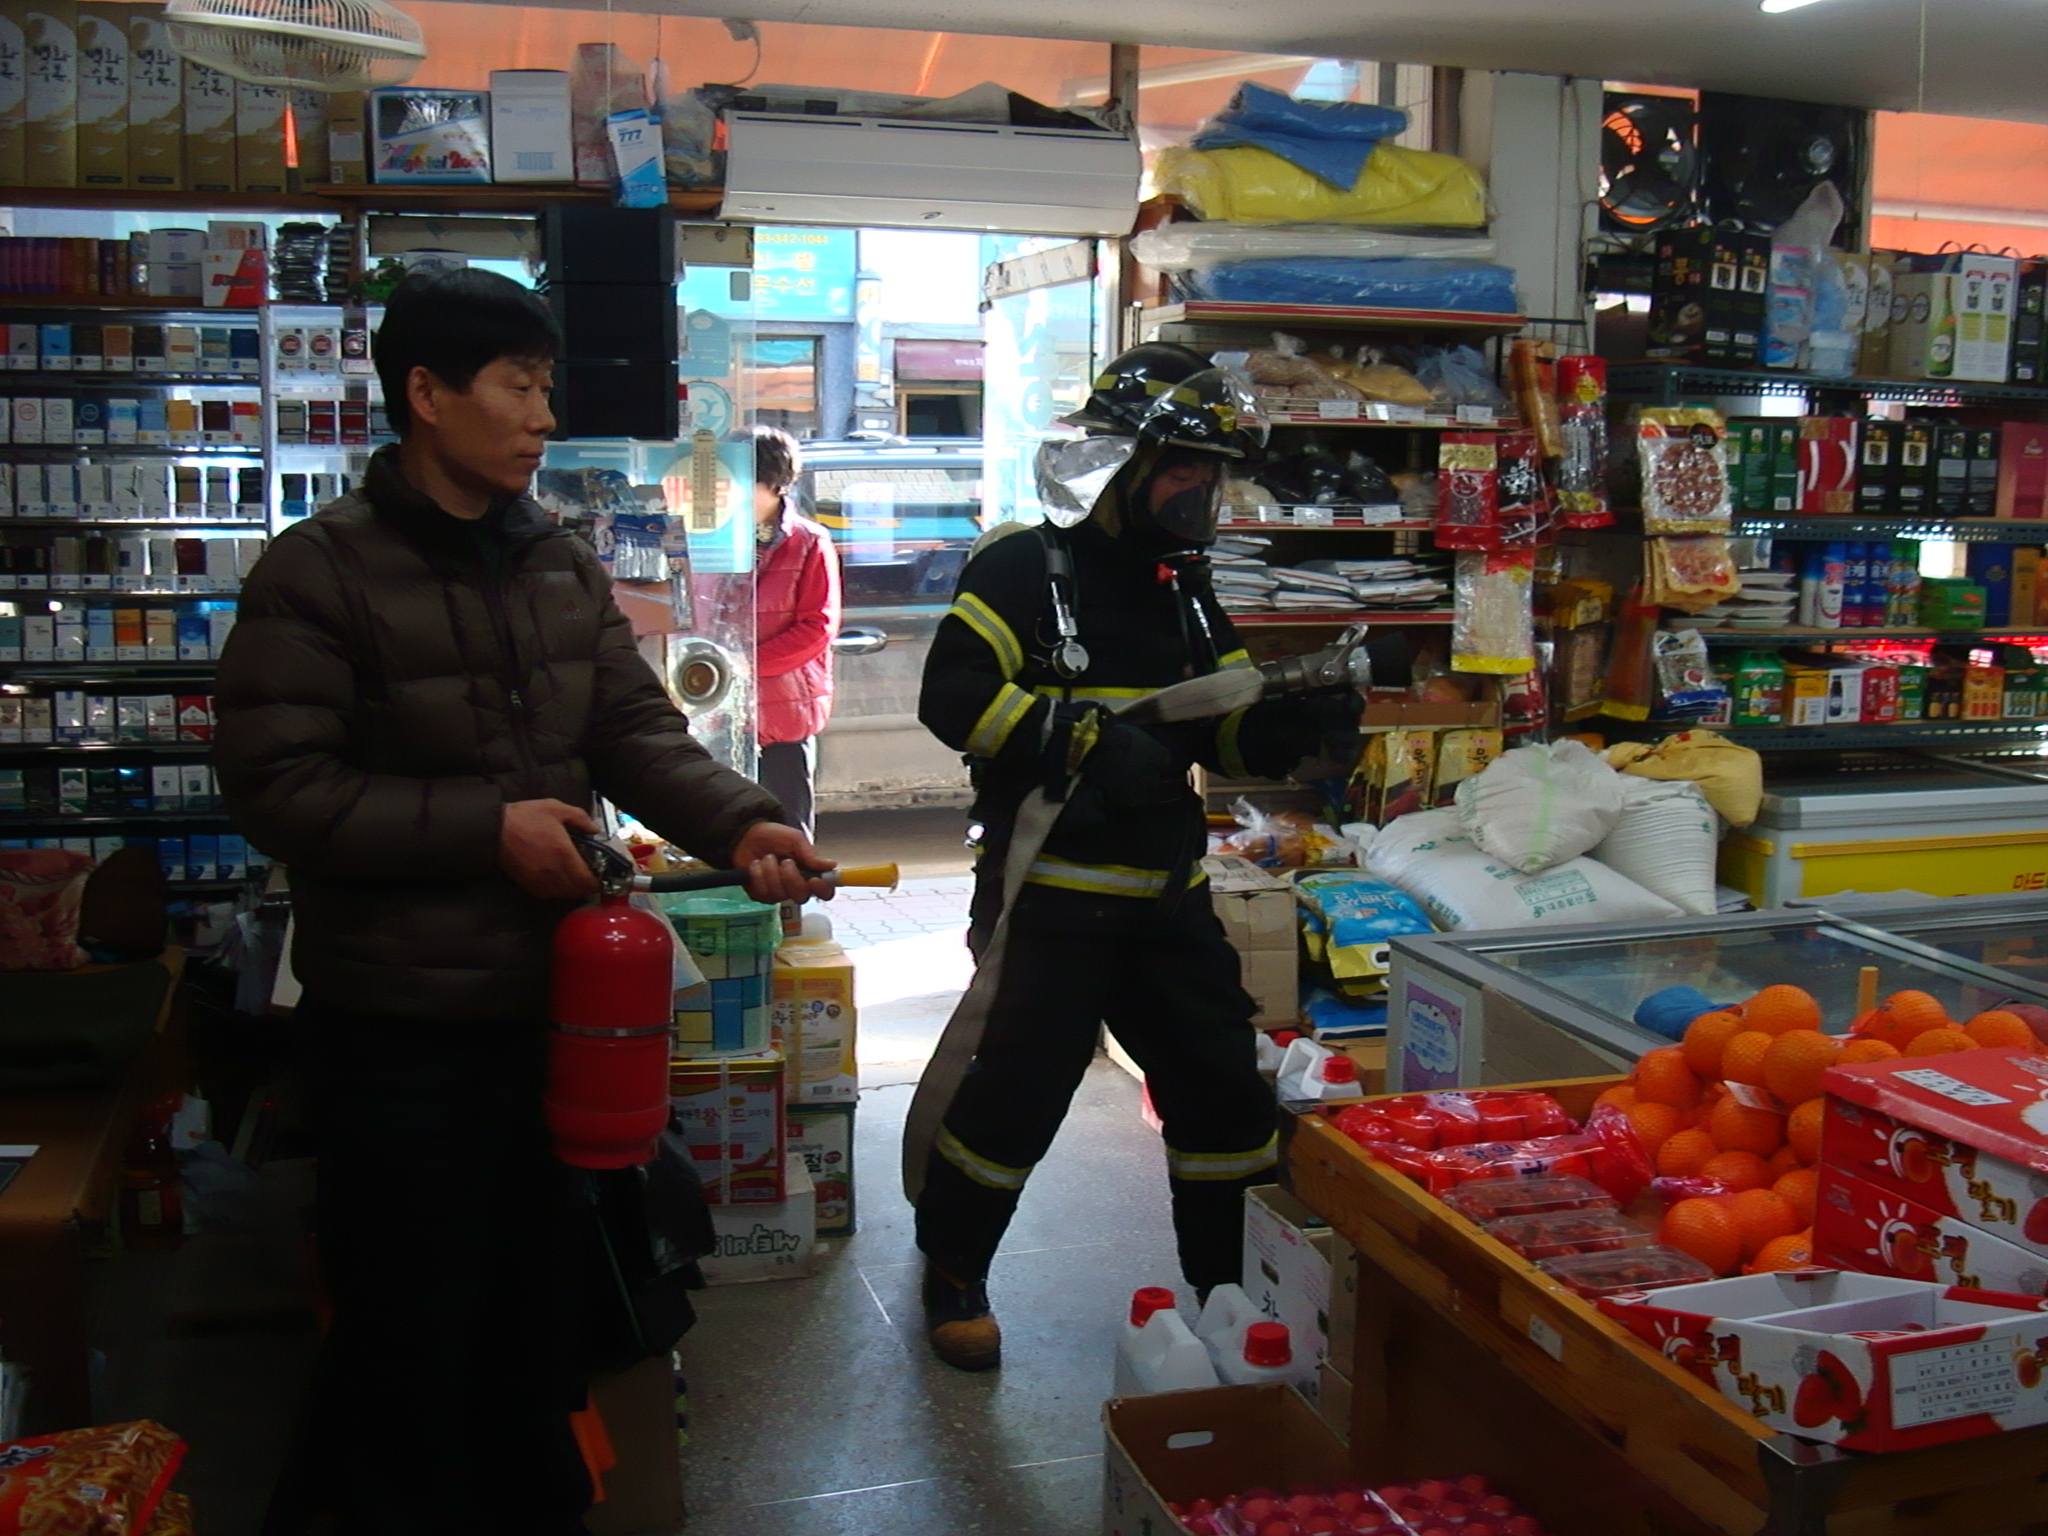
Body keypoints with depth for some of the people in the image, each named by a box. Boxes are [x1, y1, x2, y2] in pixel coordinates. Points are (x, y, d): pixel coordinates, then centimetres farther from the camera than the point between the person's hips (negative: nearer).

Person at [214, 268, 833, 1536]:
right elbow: (277, 784, -17)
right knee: (413, 1326, 9)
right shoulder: (320, 572, -12)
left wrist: (741, 822, -17)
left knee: (541, 1302, 22)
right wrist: (486, 828, -21)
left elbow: (638, 734, 2)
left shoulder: (566, 567, 6)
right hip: (398, 1019, -6)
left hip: (551, 997, 6)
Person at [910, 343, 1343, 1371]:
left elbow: (1229, 734, 15)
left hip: (1168, 894, 7)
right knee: (1014, 1096, 0)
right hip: (1048, 892, -7)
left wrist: (1291, 722, -7)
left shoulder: (1184, 589, 15)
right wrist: (1088, 742, -26)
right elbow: (954, 696, -20)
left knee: (1226, 1091, 10)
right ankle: (952, 1273, 26)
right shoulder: (1023, 566, -8)